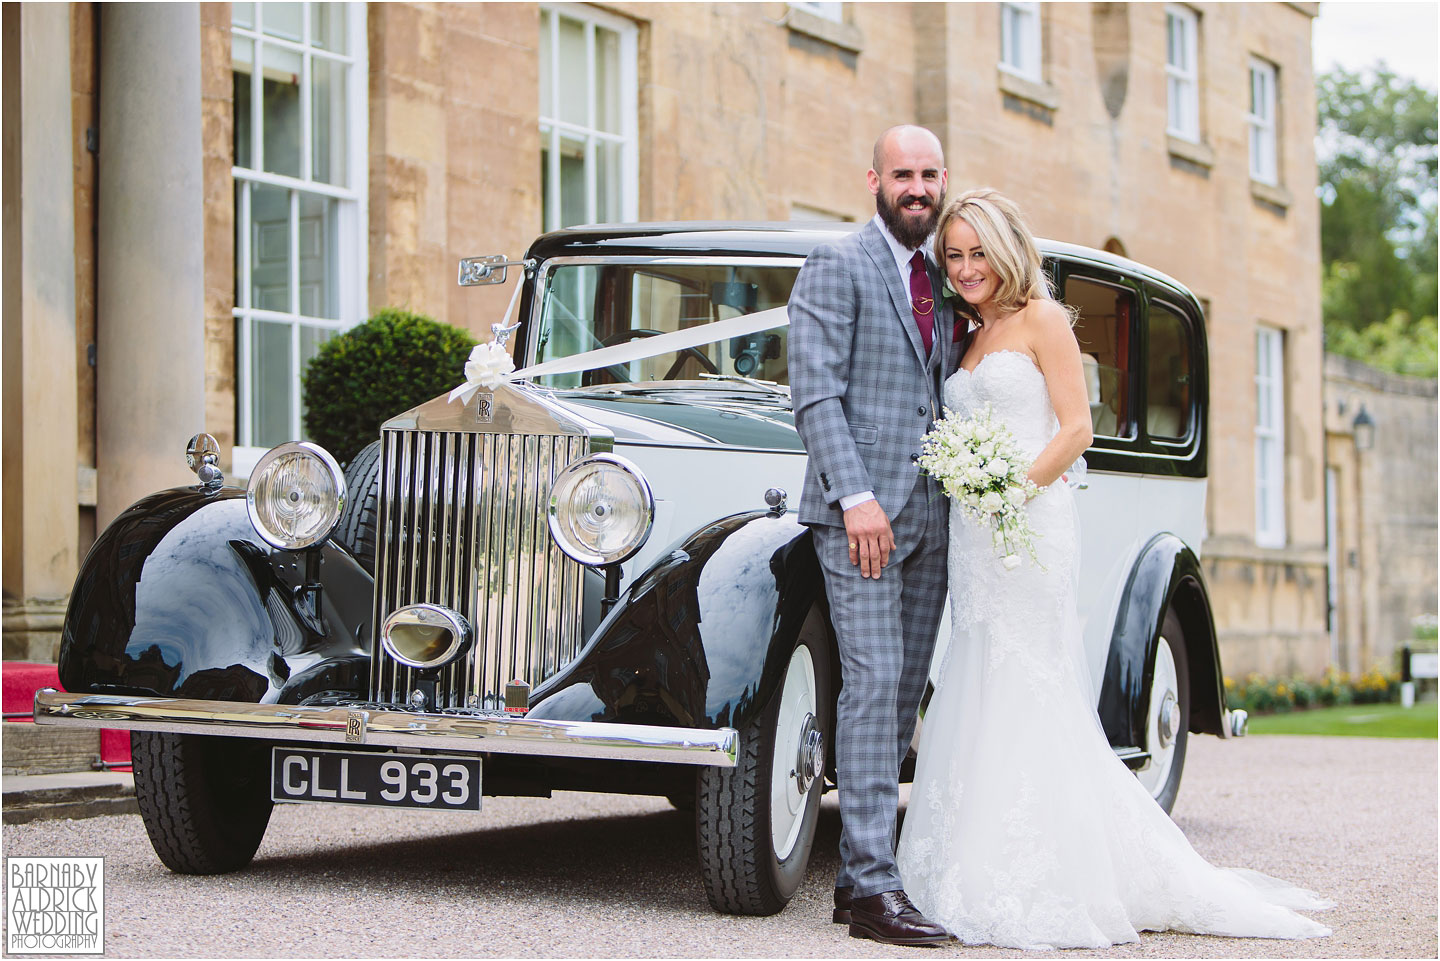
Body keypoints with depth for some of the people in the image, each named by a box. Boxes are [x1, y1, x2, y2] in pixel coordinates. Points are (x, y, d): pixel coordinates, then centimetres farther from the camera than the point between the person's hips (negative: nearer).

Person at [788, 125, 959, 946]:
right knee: (873, 680, -13)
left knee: (904, 693, 5)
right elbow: (817, 392, -10)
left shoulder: (945, 280, 18)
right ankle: (873, 884, -14)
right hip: (861, 509, -7)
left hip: (931, 515, 7)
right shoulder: (837, 267, -2)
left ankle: (863, 875, 9)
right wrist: (855, 497, -19)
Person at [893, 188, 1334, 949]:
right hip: (972, 535, 7)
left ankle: (1035, 895, -7)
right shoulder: (971, 337, 20)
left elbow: (1075, 428, -8)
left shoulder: (1040, 318, 0)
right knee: (982, 701, 4)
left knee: (1024, 700, -9)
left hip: (1028, 524, -7)